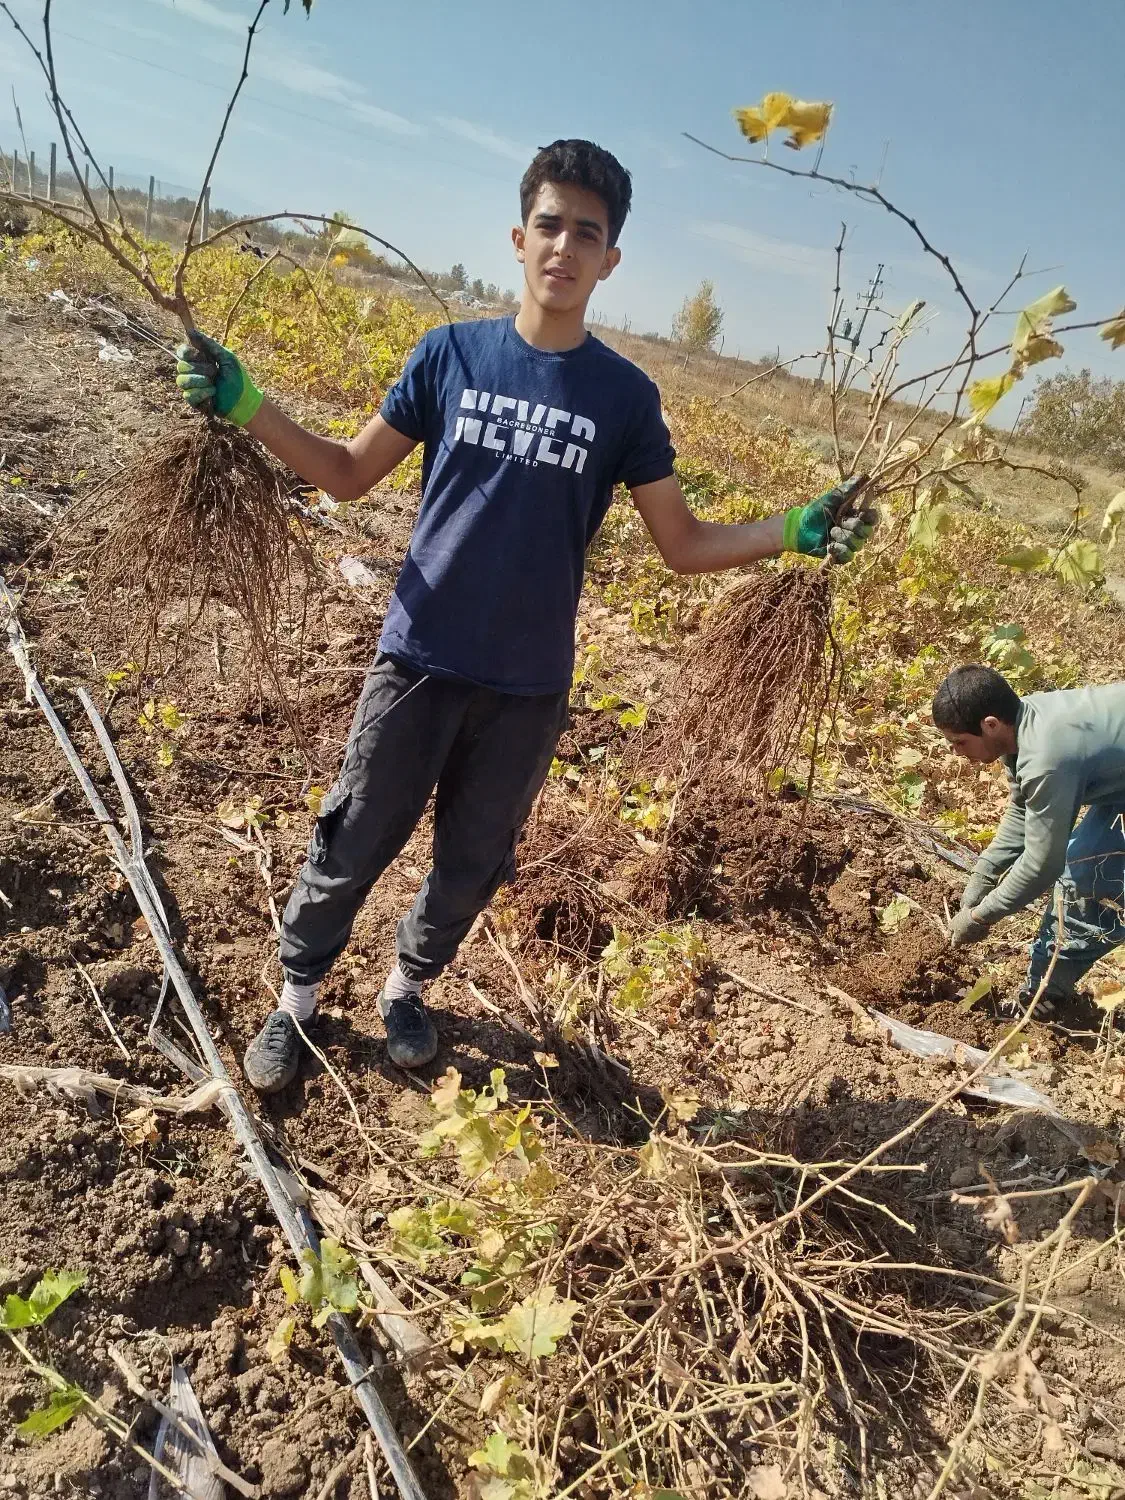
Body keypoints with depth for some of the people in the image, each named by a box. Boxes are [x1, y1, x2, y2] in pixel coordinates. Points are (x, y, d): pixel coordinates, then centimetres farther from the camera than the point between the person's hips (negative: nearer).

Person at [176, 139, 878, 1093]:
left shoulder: (625, 395, 0)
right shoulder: (451, 352, 0)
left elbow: (684, 546, 3)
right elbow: (350, 475, 7)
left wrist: (793, 531, -10)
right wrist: (246, 406, -5)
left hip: (529, 686, 1)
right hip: (419, 659, 0)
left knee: (473, 864, 14)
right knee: (351, 846, 7)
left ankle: (407, 985, 41)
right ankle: (297, 996, 32)